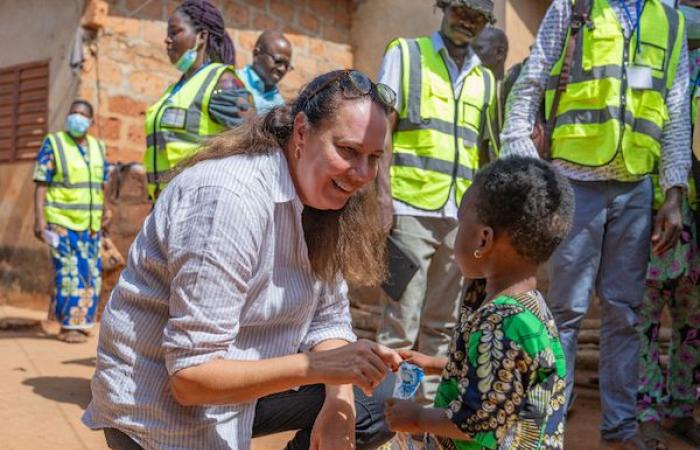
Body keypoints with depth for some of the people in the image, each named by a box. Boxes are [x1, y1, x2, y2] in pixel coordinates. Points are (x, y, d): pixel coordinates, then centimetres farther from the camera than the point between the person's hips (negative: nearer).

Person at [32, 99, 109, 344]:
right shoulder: (53, 143, -4)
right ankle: (69, 325, 3)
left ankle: (79, 321, 21)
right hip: (61, 221, -6)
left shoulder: (98, 147, 12)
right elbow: (41, 184, -8)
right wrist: (39, 218, -15)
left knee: (91, 272, 8)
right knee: (69, 272, -6)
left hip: (90, 223, 6)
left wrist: (106, 209, 6)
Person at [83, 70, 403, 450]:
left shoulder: (320, 202, -2)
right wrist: (316, 366, -35)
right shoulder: (233, 199, -28)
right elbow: (191, 375, -28)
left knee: (374, 408, 0)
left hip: (235, 388, 7)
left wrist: (338, 405, -16)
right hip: (163, 413, -7)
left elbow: (329, 319, 1)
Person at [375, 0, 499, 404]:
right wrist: (384, 195, -13)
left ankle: (429, 403, 19)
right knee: (402, 321, -7)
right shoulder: (406, 54, 6)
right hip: (411, 208, -5)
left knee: (442, 323, 10)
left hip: (461, 217, 5)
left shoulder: (485, 80, 18)